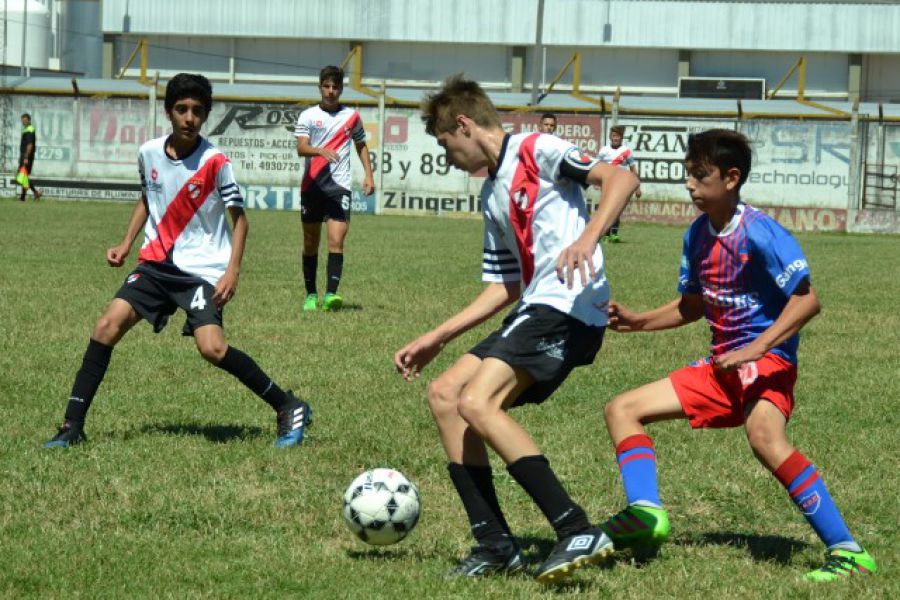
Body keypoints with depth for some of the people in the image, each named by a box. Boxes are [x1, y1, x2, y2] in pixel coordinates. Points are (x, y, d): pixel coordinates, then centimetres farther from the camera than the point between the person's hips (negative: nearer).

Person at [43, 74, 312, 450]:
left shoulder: (215, 162, -14)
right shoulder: (149, 154, 0)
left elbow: (239, 216, -6)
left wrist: (233, 270, -16)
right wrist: (126, 244, 11)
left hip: (204, 269, -5)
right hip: (156, 263, 5)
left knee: (212, 347, -22)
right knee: (107, 327, -9)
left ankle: (289, 408, -7)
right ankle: (73, 426, -2)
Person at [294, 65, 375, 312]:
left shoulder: (352, 116, 9)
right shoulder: (308, 116, 3)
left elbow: (361, 145, 23)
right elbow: (301, 148, -11)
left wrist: (368, 174, 12)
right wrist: (320, 151, -31)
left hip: (339, 186, 0)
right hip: (312, 186, 0)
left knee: (336, 241, -14)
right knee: (311, 243, 8)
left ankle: (331, 294, -21)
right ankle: (311, 295, 17)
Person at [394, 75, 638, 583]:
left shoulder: (537, 151, -3)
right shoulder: (493, 196, 24)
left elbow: (620, 178, -16)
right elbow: (505, 288, 27)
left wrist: (589, 237, -32)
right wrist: (436, 340, 25)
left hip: (570, 308, -10)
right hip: (534, 311, 10)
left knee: (476, 402, -23)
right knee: (444, 394, 6)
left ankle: (579, 533, -25)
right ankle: (495, 545, 4)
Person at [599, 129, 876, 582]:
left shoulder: (760, 233, -16)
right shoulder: (697, 235, 9)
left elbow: (806, 300, -21)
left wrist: (756, 349, -28)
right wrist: (637, 322, 11)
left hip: (767, 362, -10)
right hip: (721, 366, 10)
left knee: (764, 438, -38)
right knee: (622, 409, 7)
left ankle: (846, 552, -33)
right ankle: (646, 513, -13)